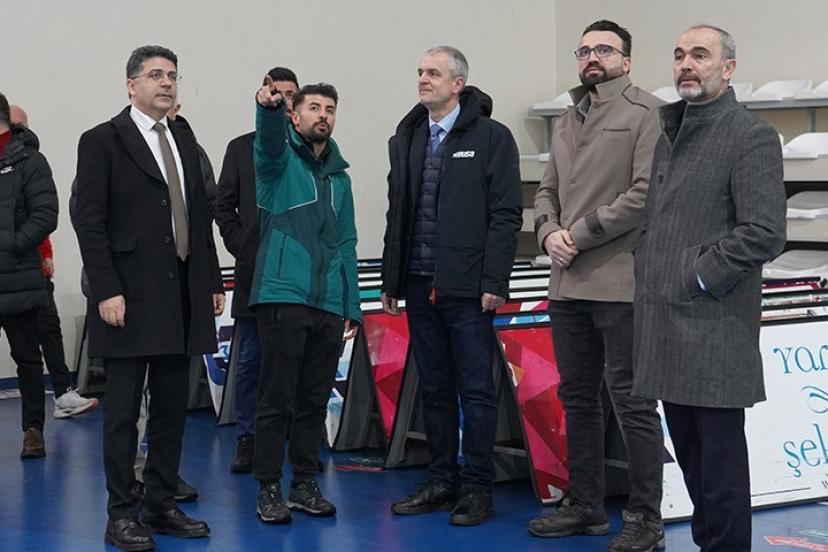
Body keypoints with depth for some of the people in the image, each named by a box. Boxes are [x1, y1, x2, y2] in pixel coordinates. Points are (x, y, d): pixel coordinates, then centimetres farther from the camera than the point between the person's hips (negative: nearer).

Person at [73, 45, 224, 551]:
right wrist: (106, 291, -15)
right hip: (130, 297, -6)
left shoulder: (183, 136, 14)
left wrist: (212, 280, 11)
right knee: (123, 409, 0)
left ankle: (162, 504, 19)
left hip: (182, 295, 6)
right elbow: (90, 222, -9)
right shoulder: (103, 141, -4)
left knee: (173, 406, 9)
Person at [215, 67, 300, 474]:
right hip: (254, 272, 1)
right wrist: (242, 249, 0)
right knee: (250, 360, 4)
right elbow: (224, 207, 10)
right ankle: (247, 440, 11)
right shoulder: (241, 148, 10)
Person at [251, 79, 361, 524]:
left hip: (329, 305, 5)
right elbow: (268, 140, -23)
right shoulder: (280, 160, 2)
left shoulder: (339, 177, 18)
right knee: (277, 399, -3)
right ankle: (269, 488, 5)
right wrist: (268, 106, -45)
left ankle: (305, 483, 19)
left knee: (315, 400, 10)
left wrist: (352, 306, 13)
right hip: (283, 297, -5)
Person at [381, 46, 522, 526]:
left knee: (476, 390, -1)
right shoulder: (406, 139, 14)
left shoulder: (490, 137, -3)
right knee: (434, 390, 11)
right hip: (420, 286, 6)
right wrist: (391, 280, 13)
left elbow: (506, 214, -8)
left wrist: (494, 282, -14)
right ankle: (442, 481, 18)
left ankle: (478, 487, 5)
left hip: (467, 288, -6)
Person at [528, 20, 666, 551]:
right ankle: (585, 506, 24)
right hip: (568, 284, 8)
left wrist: (582, 234, -12)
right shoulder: (566, 122, 19)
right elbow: (547, 191, 19)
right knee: (578, 397, 13)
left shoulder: (647, 113, -5)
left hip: (620, 283, -8)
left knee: (631, 401, -4)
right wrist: (550, 232, -2)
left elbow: (646, 193, -14)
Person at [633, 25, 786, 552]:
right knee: (688, 448, 14)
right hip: (666, 321, 8)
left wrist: (699, 277, -13)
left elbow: (765, 233, -16)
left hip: (713, 325, -8)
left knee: (720, 453, -2)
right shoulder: (670, 133, 16)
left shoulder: (751, 136, -8)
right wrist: (651, 280, 10)